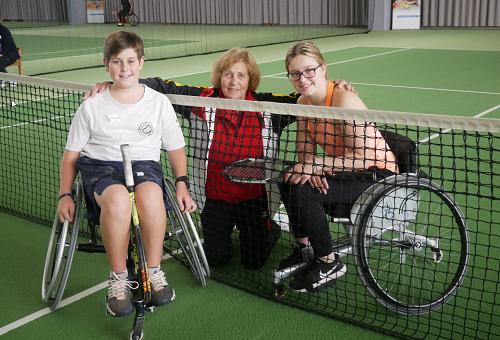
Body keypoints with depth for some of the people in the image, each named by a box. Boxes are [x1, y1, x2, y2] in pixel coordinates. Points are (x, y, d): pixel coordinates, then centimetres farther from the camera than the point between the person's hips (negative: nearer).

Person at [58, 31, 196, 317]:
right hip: (100, 167, 0)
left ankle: (154, 272, -18)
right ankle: (119, 279, -19)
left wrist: (182, 184, 1)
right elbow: (72, 154, 14)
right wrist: (65, 194, 2)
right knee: (117, 197, -39)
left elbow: (176, 148, 17)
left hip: (145, 165, 0)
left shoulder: (159, 103, 11)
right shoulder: (92, 106, 11)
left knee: (150, 194, -39)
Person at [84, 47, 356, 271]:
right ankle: (223, 228, 40)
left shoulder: (267, 107, -9)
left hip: (254, 198, 0)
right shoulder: (203, 101, -10)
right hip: (214, 198, 1)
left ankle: (271, 230, 36)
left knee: (254, 261, 3)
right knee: (216, 260, 6)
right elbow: (163, 88, -8)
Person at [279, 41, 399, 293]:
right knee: (288, 180, -7)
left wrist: (318, 165, -29)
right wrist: (311, 168, -20)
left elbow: (363, 157, -29)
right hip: (344, 168, 8)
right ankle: (306, 246, 12)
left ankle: (329, 263, -7)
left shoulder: (344, 100, -25)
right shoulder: (303, 102, -1)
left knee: (301, 191, -24)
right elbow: (305, 149, 2)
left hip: (378, 173, -8)